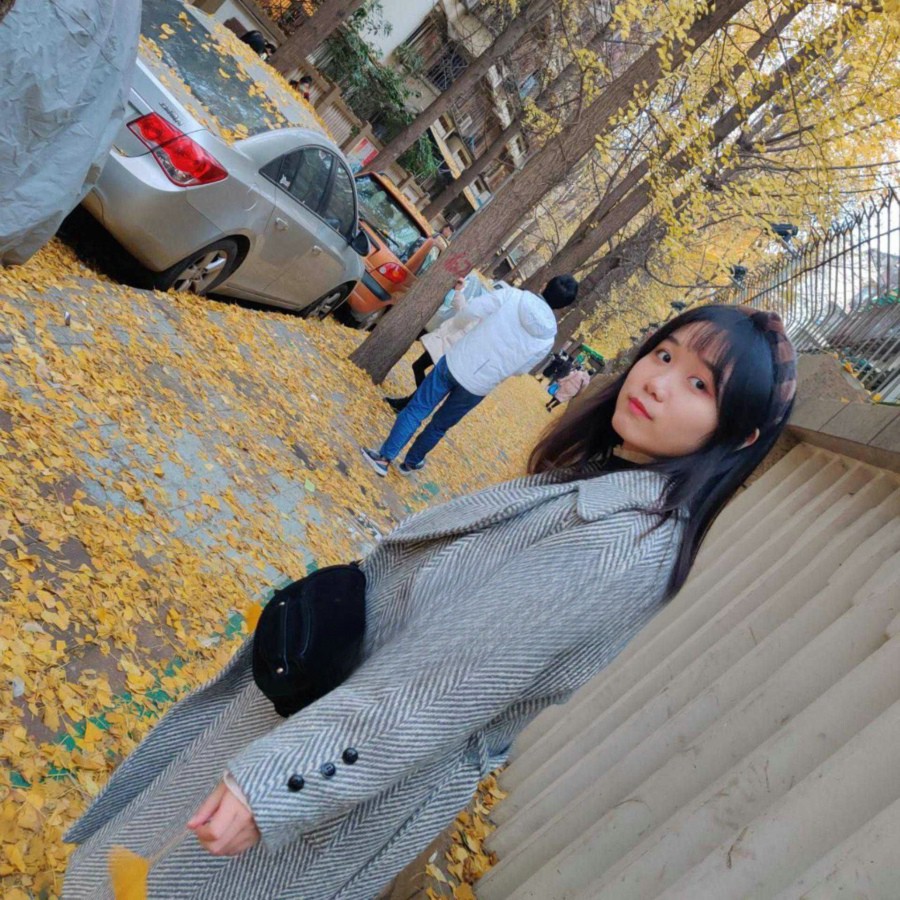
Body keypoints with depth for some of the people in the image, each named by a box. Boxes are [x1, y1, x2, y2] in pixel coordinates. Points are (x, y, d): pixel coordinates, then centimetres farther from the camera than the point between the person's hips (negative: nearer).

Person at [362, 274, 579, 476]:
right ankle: (411, 463, 38)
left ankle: (384, 458, 11)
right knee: (440, 426, 22)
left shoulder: (513, 295, -11)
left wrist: (455, 325, 13)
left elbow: (470, 311, -8)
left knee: (416, 410, 11)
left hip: (455, 363, -2)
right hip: (479, 387, 2)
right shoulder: (547, 340, -7)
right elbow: (520, 369, 6)